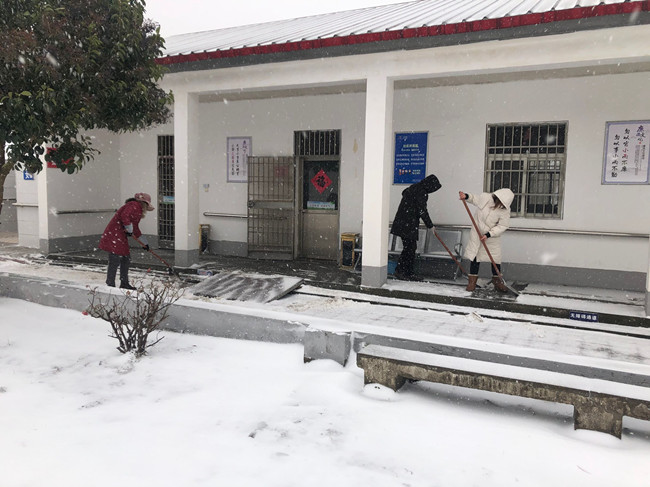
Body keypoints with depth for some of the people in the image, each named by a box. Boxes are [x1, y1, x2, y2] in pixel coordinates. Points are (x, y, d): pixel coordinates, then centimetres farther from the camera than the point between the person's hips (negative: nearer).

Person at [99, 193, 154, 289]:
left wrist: (144, 242, 32)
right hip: (114, 235, -10)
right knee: (115, 261, -9)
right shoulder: (134, 205, -11)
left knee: (126, 259, 13)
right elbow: (124, 216, -28)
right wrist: (129, 229, -18)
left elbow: (135, 228, 28)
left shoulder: (139, 210, 20)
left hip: (122, 237, 10)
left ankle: (124, 283, 23)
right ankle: (110, 285, -4)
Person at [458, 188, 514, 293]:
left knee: (495, 257, 4)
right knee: (475, 254, 2)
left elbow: (502, 226, -18)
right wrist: (466, 196, -17)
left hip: (493, 236, 0)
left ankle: (496, 279, 23)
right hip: (477, 232, 1)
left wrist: (488, 235, -25)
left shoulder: (505, 210, -21)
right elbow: (475, 199, 3)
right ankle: (473, 279, 14)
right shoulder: (484, 197, -19)